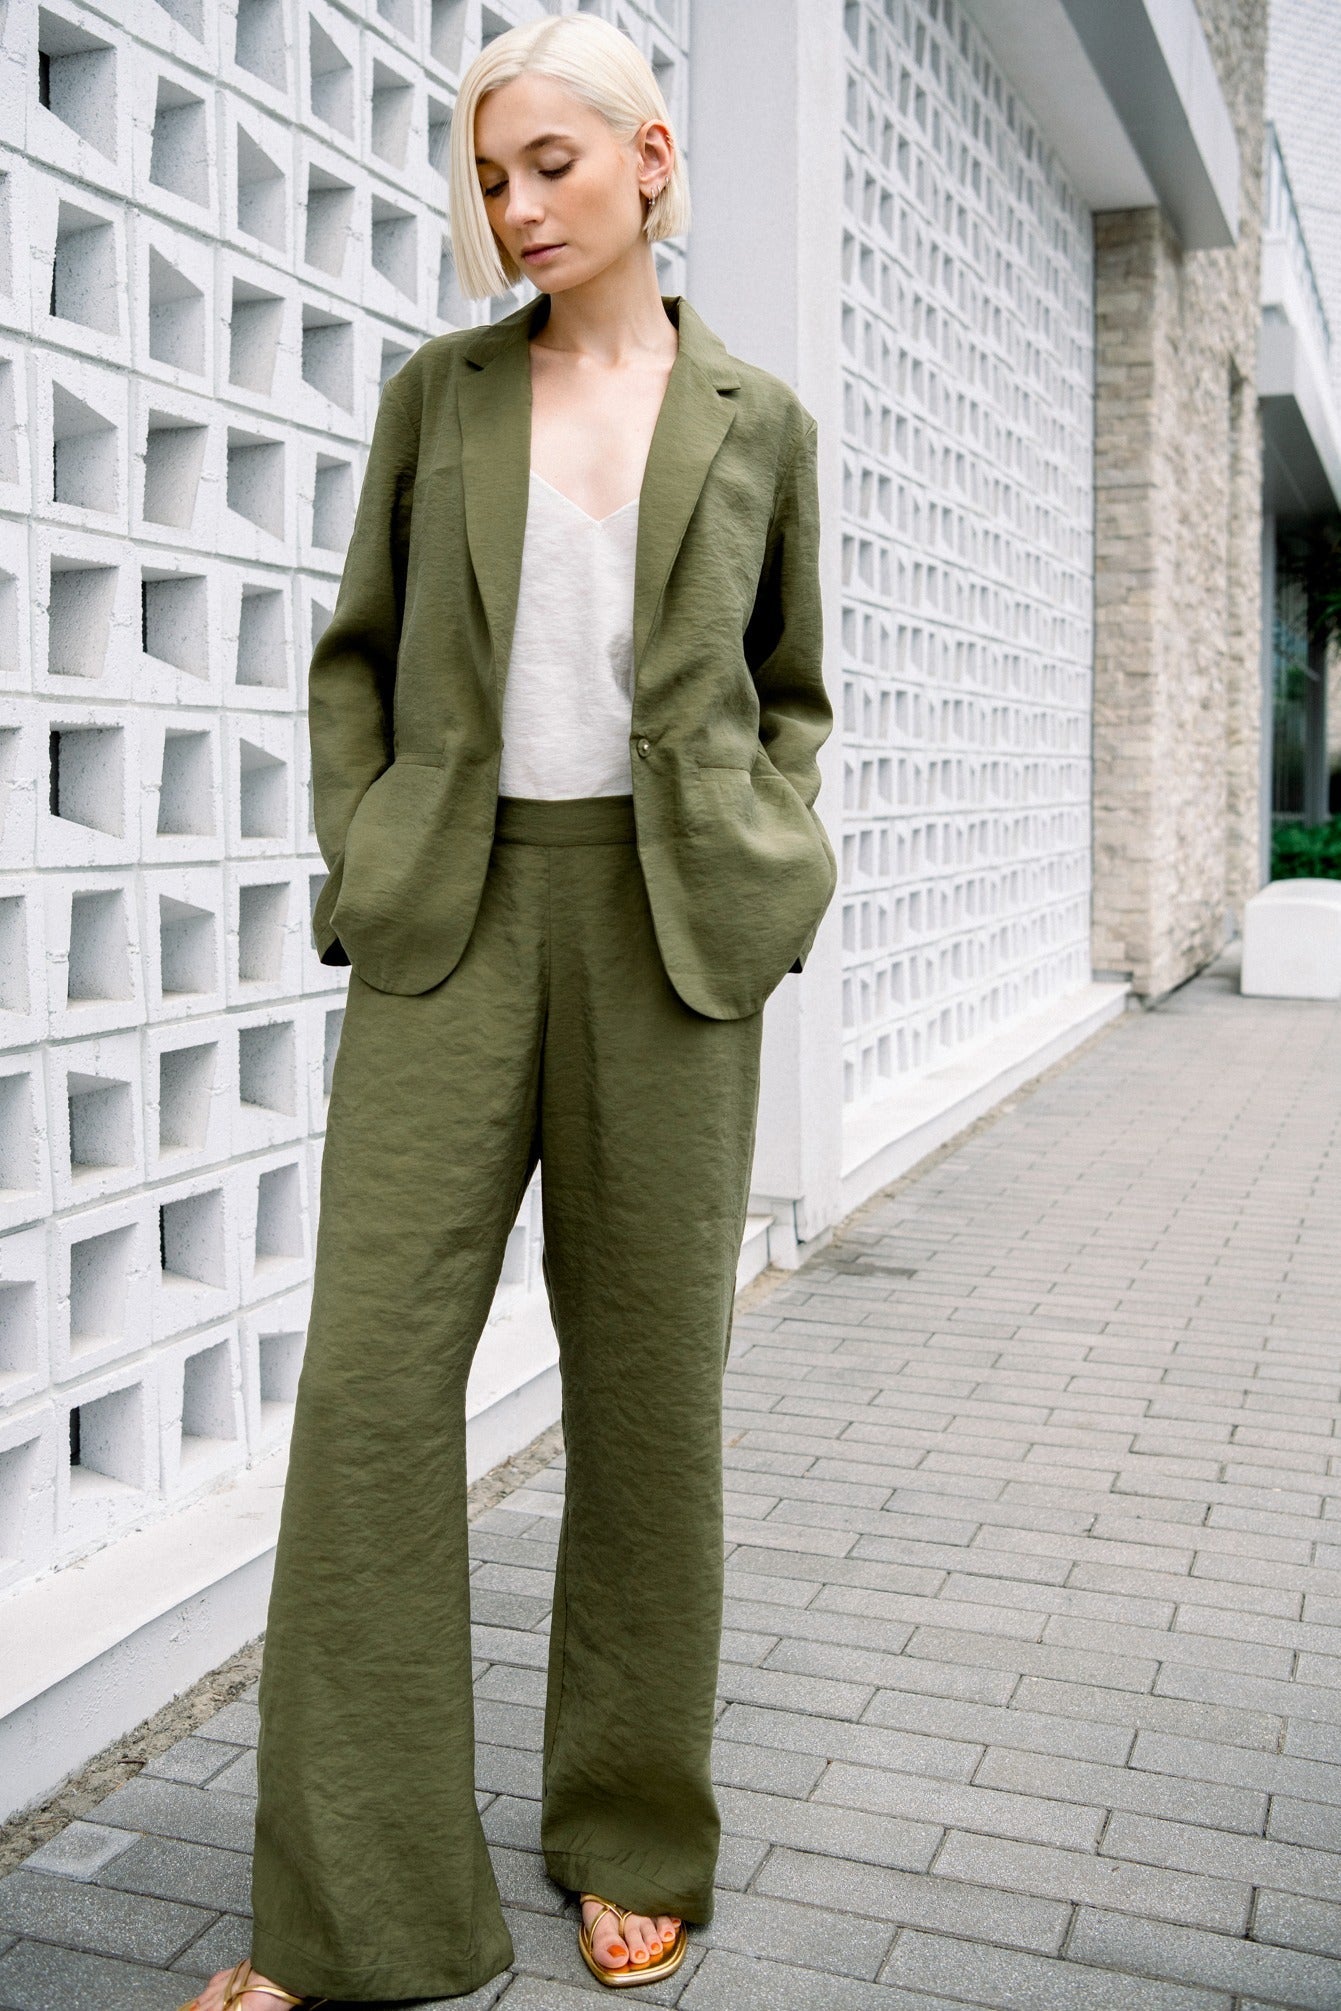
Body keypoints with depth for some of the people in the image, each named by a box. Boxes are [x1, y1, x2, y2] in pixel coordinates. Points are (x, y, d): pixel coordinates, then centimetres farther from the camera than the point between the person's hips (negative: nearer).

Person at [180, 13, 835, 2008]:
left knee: (649, 1379, 5)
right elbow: (355, 655, 14)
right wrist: (356, 856, 1)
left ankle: (634, 1843, 24)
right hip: (453, 921, 1)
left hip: (668, 925, 0)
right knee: (371, 1370, -6)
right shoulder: (438, 392, 11)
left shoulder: (757, 418, 10)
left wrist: (769, 862, 0)